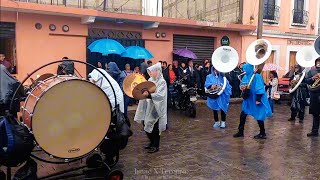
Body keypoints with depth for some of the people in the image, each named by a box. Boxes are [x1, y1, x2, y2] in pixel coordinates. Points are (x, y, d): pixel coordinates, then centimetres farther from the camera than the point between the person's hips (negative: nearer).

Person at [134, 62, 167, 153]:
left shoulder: (162, 82, -13)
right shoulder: (150, 80, 9)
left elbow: (160, 95, -25)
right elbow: (146, 90, 19)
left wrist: (149, 95, -36)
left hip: (156, 108, -7)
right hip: (148, 107, 7)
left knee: (154, 128, 1)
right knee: (147, 126, 13)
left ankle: (156, 146, 17)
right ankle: (152, 142, 31)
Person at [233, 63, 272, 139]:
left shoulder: (256, 76, -16)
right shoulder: (245, 77, 7)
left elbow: (259, 89, -19)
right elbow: (242, 85, 17)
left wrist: (258, 99, -23)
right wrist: (242, 88, -7)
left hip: (256, 100, -8)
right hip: (248, 100, 8)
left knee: (259, 117, 2)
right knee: (242, 115, 7)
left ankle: (263, 134, 17)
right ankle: (240, 132, 17)